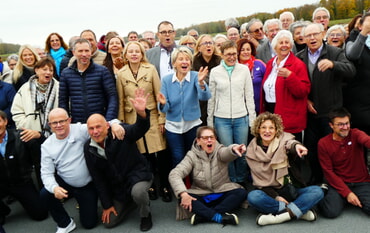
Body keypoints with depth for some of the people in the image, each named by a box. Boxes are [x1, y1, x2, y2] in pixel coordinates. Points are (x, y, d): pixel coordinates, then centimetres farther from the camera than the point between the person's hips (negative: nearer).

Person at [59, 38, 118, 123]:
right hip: (76, 124, 2)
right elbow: (63, 101, 9)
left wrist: (109, 121, -16)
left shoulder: (102, 71, -1)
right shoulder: (66, 73, 7)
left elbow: (112, 97, -5)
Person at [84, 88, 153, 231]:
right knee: (109, 222, 7)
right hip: (116, 186, 5)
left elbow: (140, 129, -40)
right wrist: (107, 205, 0)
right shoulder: (88, 148, -6)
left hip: (137, 174, -5)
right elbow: (98, 179, -1)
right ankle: (130, 200, 34)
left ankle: (146, 215, -2)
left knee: (138, 192, -38)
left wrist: (141, 112, -63)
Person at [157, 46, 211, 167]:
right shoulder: (166, 80, -4)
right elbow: (165, 109, -6)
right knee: (178, 161, 6)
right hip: (173, 126, 0)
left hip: (192, 125, 0)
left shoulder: (195, 76, -9)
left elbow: (205, 97, -26)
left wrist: (201, 82, -44)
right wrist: (163, 103, -29)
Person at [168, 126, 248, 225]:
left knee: (241, 193, -24)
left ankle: (203, 215, -26)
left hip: (222, 195, 1)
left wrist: (234, 149, -57)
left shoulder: (219, 151, -5)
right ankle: (219, 217, -31)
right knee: (182, 199, -27)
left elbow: (227, 152, -31)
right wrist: (183, 193, -34)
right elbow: (174, 174, -16)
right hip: (201, 197, -1)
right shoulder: (192, 155, -6)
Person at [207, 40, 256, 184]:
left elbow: (249, 96, 6)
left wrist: (252, 118, 3)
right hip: (221, 119, 0)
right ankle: (231, 182, 24)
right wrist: (210, 121, 6)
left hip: (241, 118, 1)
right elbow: (211, 98, 7)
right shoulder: (215, 72, 2)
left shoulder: (244, 69, 3)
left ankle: (242, 181, 26)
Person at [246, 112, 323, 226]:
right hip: (269, 192, -1)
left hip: (291, 190, 1)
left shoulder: (284, 139, -2)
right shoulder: (252, 151, -1)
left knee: (317, 191, -23)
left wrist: (296, 145, -53)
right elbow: (259, 179, -3)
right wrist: (275, 197, -16)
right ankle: (301, 210, -24)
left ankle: (277, 217, -28)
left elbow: (290, 144, -28)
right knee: (253, 196, -31)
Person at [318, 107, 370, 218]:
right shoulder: (323, 143, -6)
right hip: (339, 184, -1)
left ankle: (357, 200, 9)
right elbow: (328, 172, -6)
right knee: (331, 212, -25)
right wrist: (347, 193, -16)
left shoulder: (355, 134, -5)